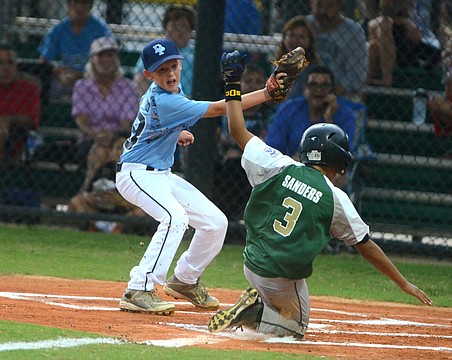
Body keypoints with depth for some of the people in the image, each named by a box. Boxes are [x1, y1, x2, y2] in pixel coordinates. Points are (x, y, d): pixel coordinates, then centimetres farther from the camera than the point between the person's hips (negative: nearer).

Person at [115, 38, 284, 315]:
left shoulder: (170, 90, 2)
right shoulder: (164, 101, -27)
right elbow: (218, 109, -31)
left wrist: (177, 133, 13)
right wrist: (266, 94, -35)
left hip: (162, 175, 10)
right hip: (138, 174, -10)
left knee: (215, 222, 6)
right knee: (175, 217, -35)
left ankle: (184, 281, 26)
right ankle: (139, 291, -34)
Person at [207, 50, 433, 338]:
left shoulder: (280, 167, -5)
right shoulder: (335, 198, -8)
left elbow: (238, 130, 0)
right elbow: (365, 246, -2)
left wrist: (233, 85, 13)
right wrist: (404, 284, 7)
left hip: (253, 266, 5)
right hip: (286, 280, -5)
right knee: (297, 327, 19)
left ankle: (255, 306, 5)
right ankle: (256, 315, -9)